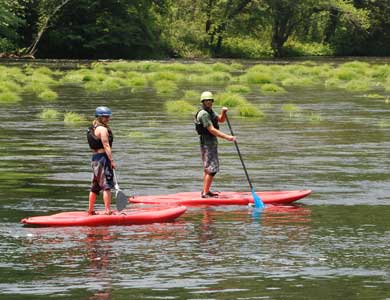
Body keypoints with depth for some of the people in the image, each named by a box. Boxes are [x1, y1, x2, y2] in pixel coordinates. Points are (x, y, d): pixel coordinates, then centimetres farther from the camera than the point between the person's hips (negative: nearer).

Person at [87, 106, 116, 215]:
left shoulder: (92, 128, 15)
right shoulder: (103, 129, -14)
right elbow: (106, 146, -18)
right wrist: (112, 161, -18)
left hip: (95, 157, 10)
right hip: (103, 157, -10)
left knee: (95, 186, 16)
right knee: (107, 185, -8)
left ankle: (90, 210, 22)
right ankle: (107, 210, -11)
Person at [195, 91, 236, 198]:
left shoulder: (210, 111, 12)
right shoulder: (204, 114, -19)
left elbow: (221, 120, 18)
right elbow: (212, 130, -25)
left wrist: (223, 112, -5)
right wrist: (227, 137, -28)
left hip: (212, 142, 11)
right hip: (207, 143, -11)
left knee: (208, 168, 17)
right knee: (212, 169, -14)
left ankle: (206, 191, 26)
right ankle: (205, 193, -15)